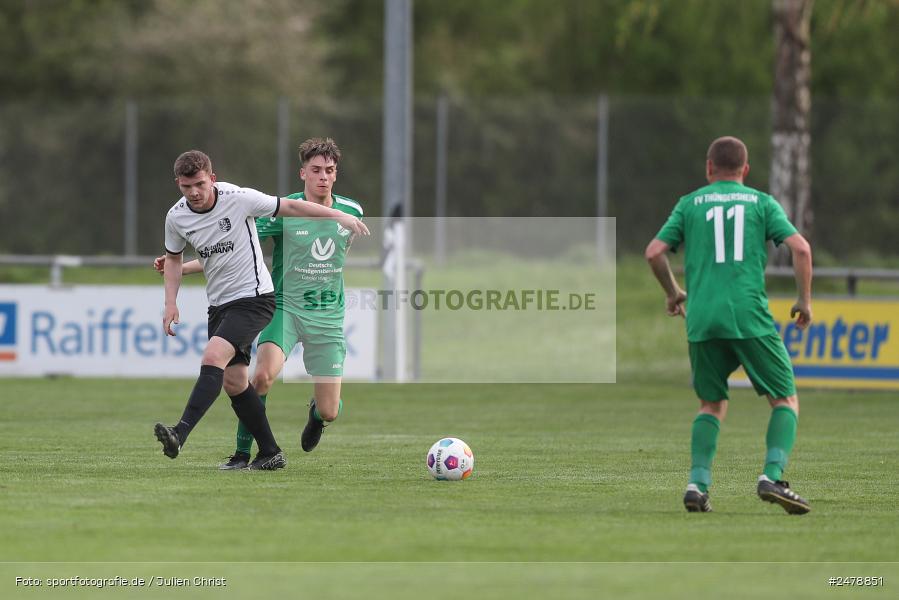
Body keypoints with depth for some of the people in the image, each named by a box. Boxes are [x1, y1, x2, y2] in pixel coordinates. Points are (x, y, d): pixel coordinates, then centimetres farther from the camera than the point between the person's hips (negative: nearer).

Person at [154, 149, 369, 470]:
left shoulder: (239, 199, -15)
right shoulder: (176, 217, -1)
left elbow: (290, 207, -5)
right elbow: (173, 258, 17)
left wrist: (338, 215, -7)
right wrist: (171, 303, 5)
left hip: (254, 298, -7)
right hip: (219, 304, 7)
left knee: (213, 357, -25)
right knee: (233, 382, 5)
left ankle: (180, 434, -35)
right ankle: (270, 453, 17)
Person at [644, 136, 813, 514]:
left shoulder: (689, 204, 14)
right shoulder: (762, 203, 11)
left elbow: (654, 252, 6)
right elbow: (800, 248, -1)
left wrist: (673, 293, 23)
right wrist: (805, 300, 10)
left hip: (702, 320, 2)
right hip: (750, 318, -2)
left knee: (712, 405, 18)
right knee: (786, 400, 7)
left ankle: (698, 483, -1)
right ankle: (772, 476, -14)